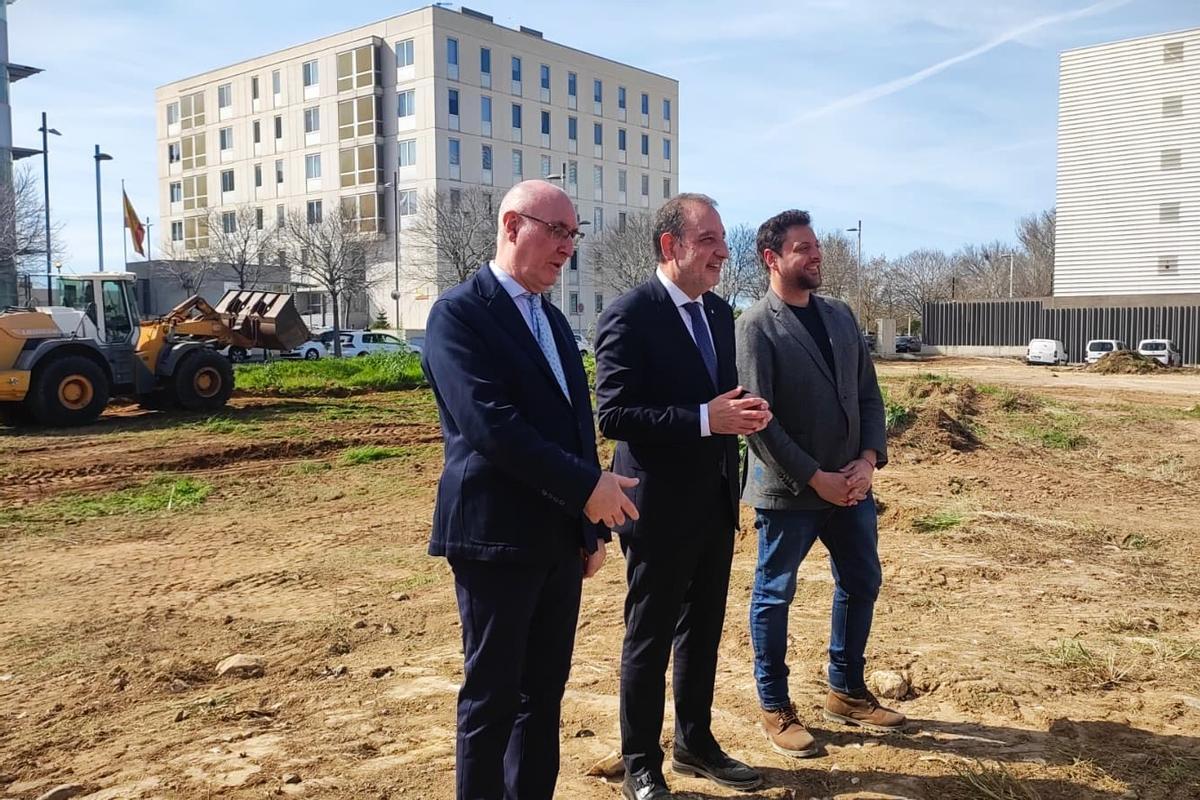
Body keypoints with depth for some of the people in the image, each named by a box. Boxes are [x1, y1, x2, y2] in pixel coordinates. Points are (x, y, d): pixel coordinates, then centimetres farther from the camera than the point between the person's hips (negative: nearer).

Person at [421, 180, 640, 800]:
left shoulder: (553, 321, 16)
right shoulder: (459, 313, -10)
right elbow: (491, 425, -21)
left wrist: (591, 528, 13)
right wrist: (588, 486, -19)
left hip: (560, 537, 7)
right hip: (496, 538, -7)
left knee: (544, 693, 15)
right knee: (492, 698, 4)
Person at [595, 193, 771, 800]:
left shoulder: (719, 312, 9)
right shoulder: (630, 315, -16)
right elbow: (613, 415, -21)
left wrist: (743, 412, -5)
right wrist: (706, 419, -26)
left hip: (715, 504, 8)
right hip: (660, 507, -7)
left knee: (703, 632, 19)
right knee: (650, 639, 7)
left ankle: (695, 743, 38)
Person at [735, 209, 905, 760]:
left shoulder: (840, 316, 9)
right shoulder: (756, 327, -12)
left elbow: (868, 393, 10)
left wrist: (869, 459, -5)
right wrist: (816, 478, -16)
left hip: (850, 483, 7)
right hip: (788, 490, -7)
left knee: (861, 584, 17)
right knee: (774, 595, 7)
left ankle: (846, 692, 36)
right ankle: (775, 708, 24)